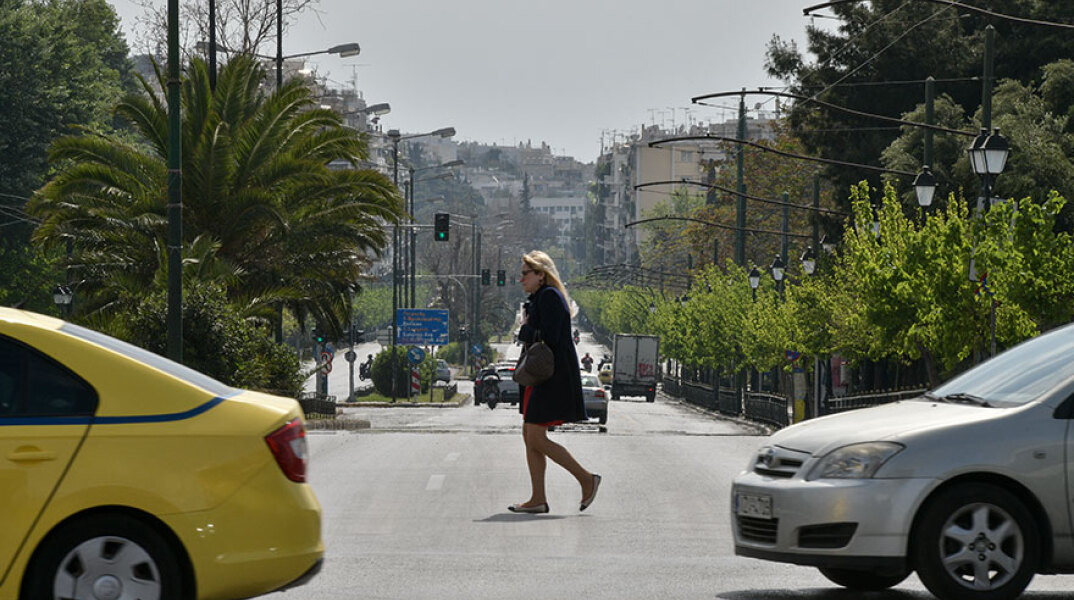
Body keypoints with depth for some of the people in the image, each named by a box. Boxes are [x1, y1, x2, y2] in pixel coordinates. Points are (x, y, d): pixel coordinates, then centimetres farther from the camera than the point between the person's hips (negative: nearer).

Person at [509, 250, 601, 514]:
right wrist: (528, 331, 1)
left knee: (536, 439, -11)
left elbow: (548, 338, -22)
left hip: (552, 378, -11)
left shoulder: (550, 297, -13)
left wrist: (524, 331, -7)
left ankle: (587, 479, -2)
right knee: (529, 436, 8)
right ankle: (538, 499, 9)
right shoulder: (537, 299, 17)